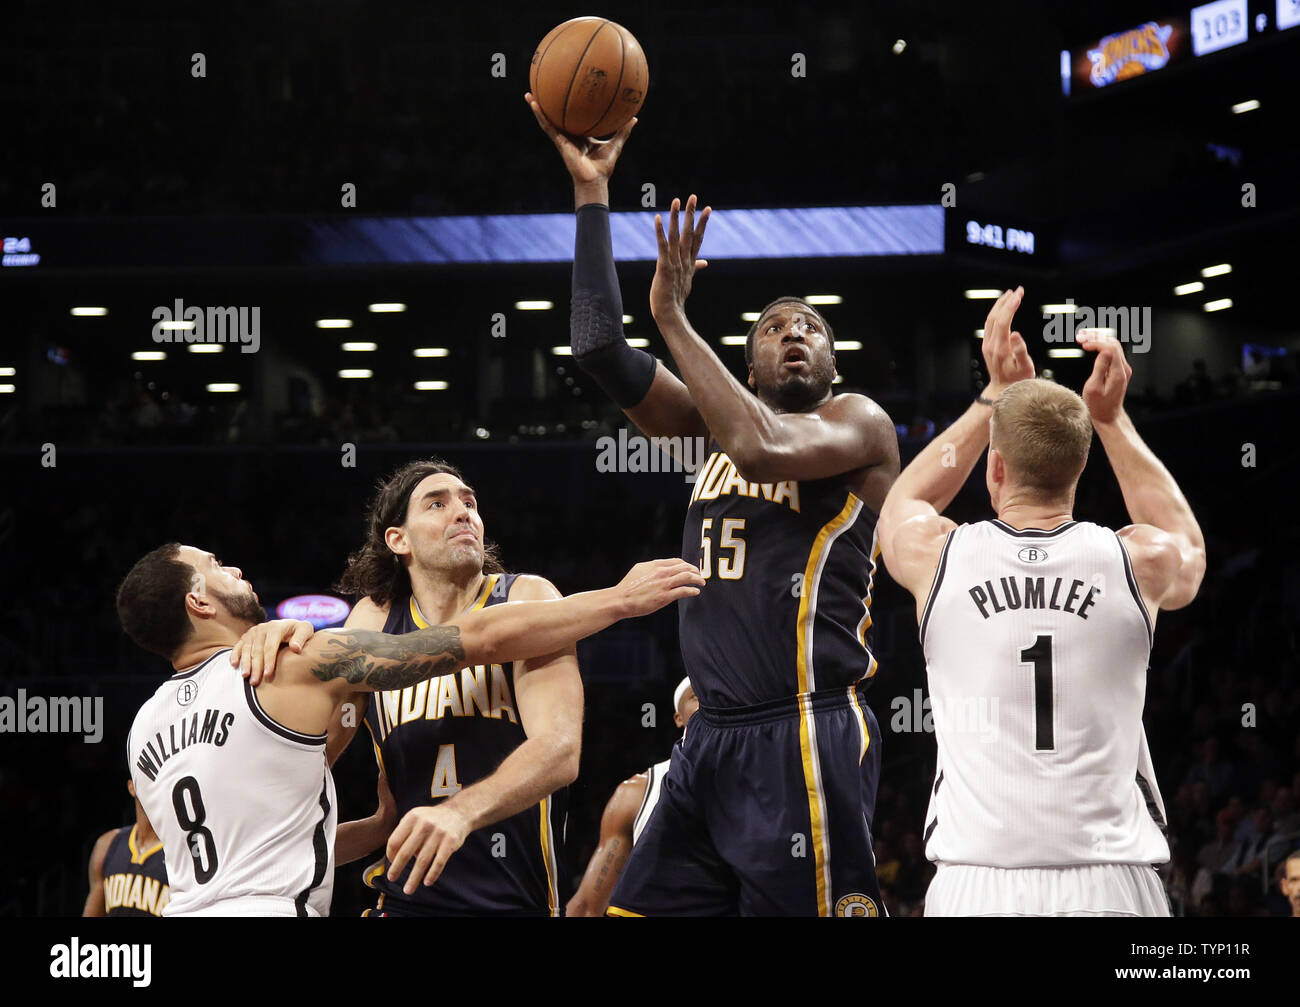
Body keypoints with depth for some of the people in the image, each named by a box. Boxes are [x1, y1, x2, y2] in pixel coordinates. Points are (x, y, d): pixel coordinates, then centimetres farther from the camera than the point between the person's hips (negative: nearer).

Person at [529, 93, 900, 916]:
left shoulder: (860, 424, 1)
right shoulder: (717, 423, 18)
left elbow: (767, 447, -21)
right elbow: (602, 352, 8)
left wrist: (674, 315, -13)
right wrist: (592, 192, 5)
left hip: (807, 742, -7)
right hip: (713, 739, 7)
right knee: (638, 910, 4)